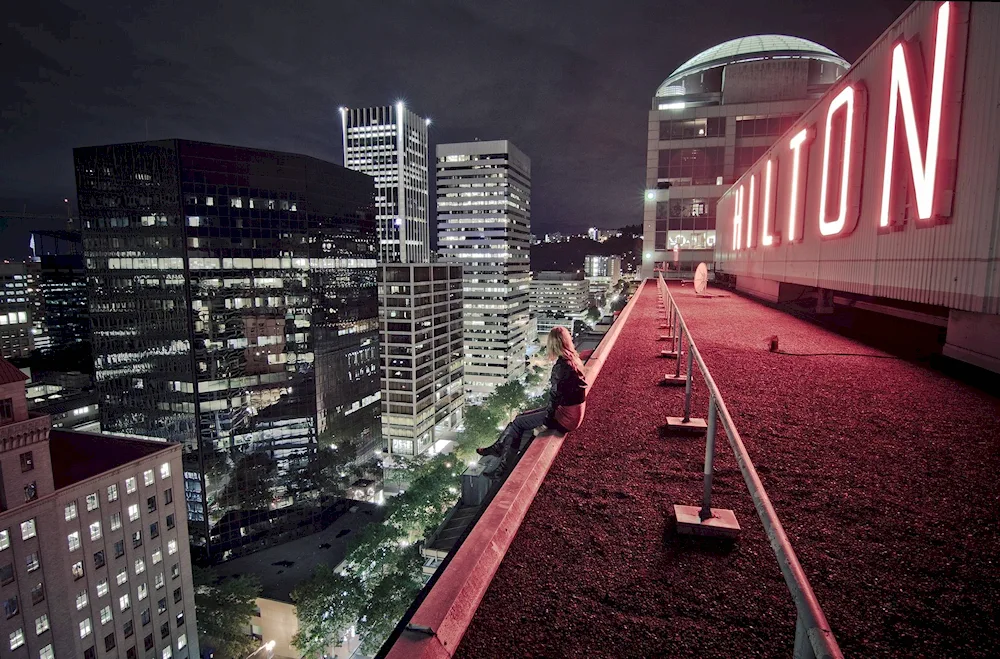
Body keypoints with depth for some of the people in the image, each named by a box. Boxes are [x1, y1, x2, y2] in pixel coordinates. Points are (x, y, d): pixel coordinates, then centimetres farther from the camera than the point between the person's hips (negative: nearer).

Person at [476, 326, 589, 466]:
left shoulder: (561, 366, -25)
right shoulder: (575, 360, 3)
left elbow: (555, 396, -21)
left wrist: (546, 422, -11)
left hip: (565, 418, -8)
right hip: (574, 413, 9)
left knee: (518, 422, 5)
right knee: (522, 416, 15)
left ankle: (496, 449, 28)